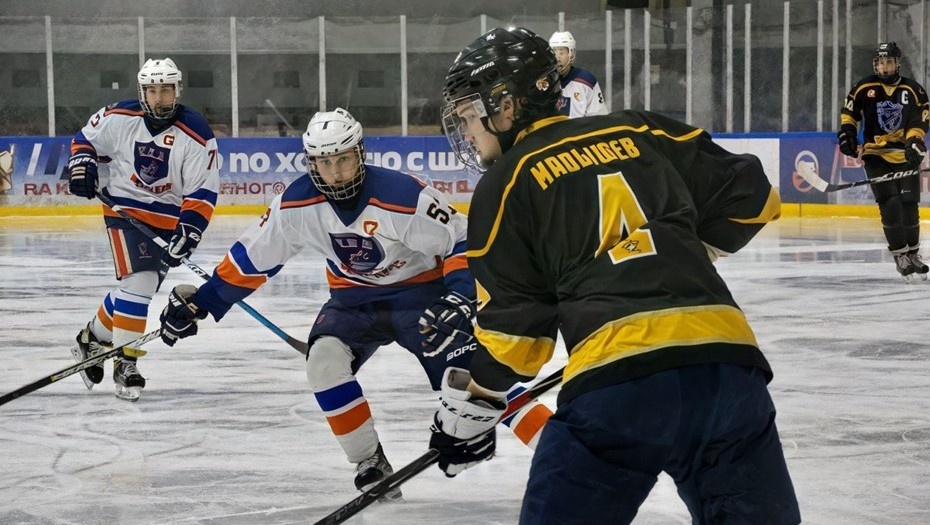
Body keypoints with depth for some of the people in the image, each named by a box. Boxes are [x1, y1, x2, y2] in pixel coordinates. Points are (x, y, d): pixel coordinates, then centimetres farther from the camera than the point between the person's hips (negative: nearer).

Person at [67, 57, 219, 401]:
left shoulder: (196, 136, -14)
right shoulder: (119, 118, -9)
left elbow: (203, 192, -15)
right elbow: (86, 138, 9)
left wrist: (189, 229, -26)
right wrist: (82, 163, -10)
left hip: (168, 219, 2)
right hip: (125, 209, -2)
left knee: (138, 286, 6)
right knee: (139, 281, -16)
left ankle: (94, 339, 29)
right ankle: (124, 363, -7)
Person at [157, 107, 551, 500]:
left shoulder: (404, 197, -28)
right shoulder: (298, 204, -15)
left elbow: (463, 242, -19)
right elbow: (254, 255, -2)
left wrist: (460, 297, -33)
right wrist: (199, 302, -1)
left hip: (419, 290, -4)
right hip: (354, 300, 4)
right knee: (324, 361, -23)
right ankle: (370, 463, -8)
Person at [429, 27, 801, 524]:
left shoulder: (507, 183, 10)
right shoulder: (639, 131, 20)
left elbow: (513, 321, 10)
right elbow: (751, 197, 23)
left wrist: (470, 406, 23)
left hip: (616, 377, -4)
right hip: (727, 360, 4)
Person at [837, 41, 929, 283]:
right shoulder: (864, 89, 0)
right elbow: (848, 113, 12)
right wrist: (847, 133, -2)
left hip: (905, 156, 1)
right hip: (876, 156, -1)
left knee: (909, 206, 0)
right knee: (890, 204, -13)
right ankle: (900, 255, -6)